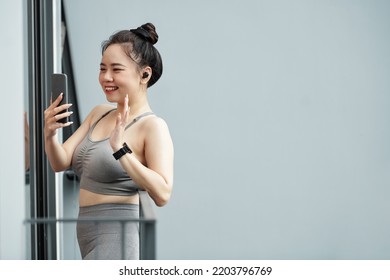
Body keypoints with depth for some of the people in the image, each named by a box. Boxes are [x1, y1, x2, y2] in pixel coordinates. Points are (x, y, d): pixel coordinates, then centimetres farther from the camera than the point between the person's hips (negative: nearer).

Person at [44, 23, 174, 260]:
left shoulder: (153, 126, -12)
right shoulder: (99, 113, 12)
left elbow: (162, 194, -23)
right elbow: (61, 162, 10)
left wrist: (121, 149, -32)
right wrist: (50, 134, -11)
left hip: (114, 238, -8)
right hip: (86, 234, 8)